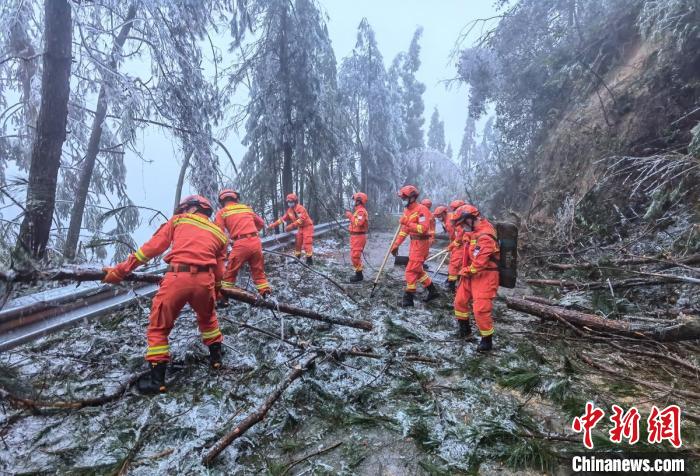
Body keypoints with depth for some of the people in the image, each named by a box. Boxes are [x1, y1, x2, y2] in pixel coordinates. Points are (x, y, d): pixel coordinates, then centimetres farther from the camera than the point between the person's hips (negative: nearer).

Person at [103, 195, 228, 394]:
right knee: (207, 318, 32)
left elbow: (152, 247, 9)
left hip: (177, 278, -2)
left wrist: (121, 270, 12)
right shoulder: (218, 233, 23)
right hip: (204, 280, 3)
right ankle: (216, 356, 41)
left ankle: (157, 378, 15)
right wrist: (215, 290, 36)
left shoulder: (178, 220, 17)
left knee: (158, 327, 15)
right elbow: (219, 273, 20)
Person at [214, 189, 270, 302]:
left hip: (241, 244, -3)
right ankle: (265, 293, 16)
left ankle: (224, 297, 14)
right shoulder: (247, 208, 19)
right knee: (258, 271, 17)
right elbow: (261, 223, 27)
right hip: (256, 241, 4)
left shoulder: (222, 212, 8)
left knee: (230, 272, 11)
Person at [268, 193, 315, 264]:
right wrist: (273, 225, -2)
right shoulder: (289, 210, 5)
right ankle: (297, 258, 19)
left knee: (307, 243, -12)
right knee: (298, 242, 9)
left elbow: (302, 219, -30)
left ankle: (309, 259, -9)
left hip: (307, 226, -8)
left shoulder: (300, 208, -21)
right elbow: (283, 218, 6)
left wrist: (292, 226, -33)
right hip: (301, 227, 9)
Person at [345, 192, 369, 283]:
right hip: (356, 236, 11)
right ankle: (358, 274, 23)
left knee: (355, 256, -9)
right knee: (355, 256, 16)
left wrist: (351, 216, -18)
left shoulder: (361, 211, -16)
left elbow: (358, 223, -27)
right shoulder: (359, 210, 18)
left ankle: (359, 275, -2)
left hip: (358, 236, -11)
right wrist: (351, 216, 10)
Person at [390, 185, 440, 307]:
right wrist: (396, 244, 12)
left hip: (421, 243, -9)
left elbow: (423, 228, -26)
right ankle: (433, 291, 30)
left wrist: (408, 223, -29)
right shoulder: (407, 211, 11)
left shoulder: (421, 210, -17)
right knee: (417, 269, 17)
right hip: (414, 242, 9)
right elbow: (404, 230, 15)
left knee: (411, 270, -5)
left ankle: (408, 298, 5)